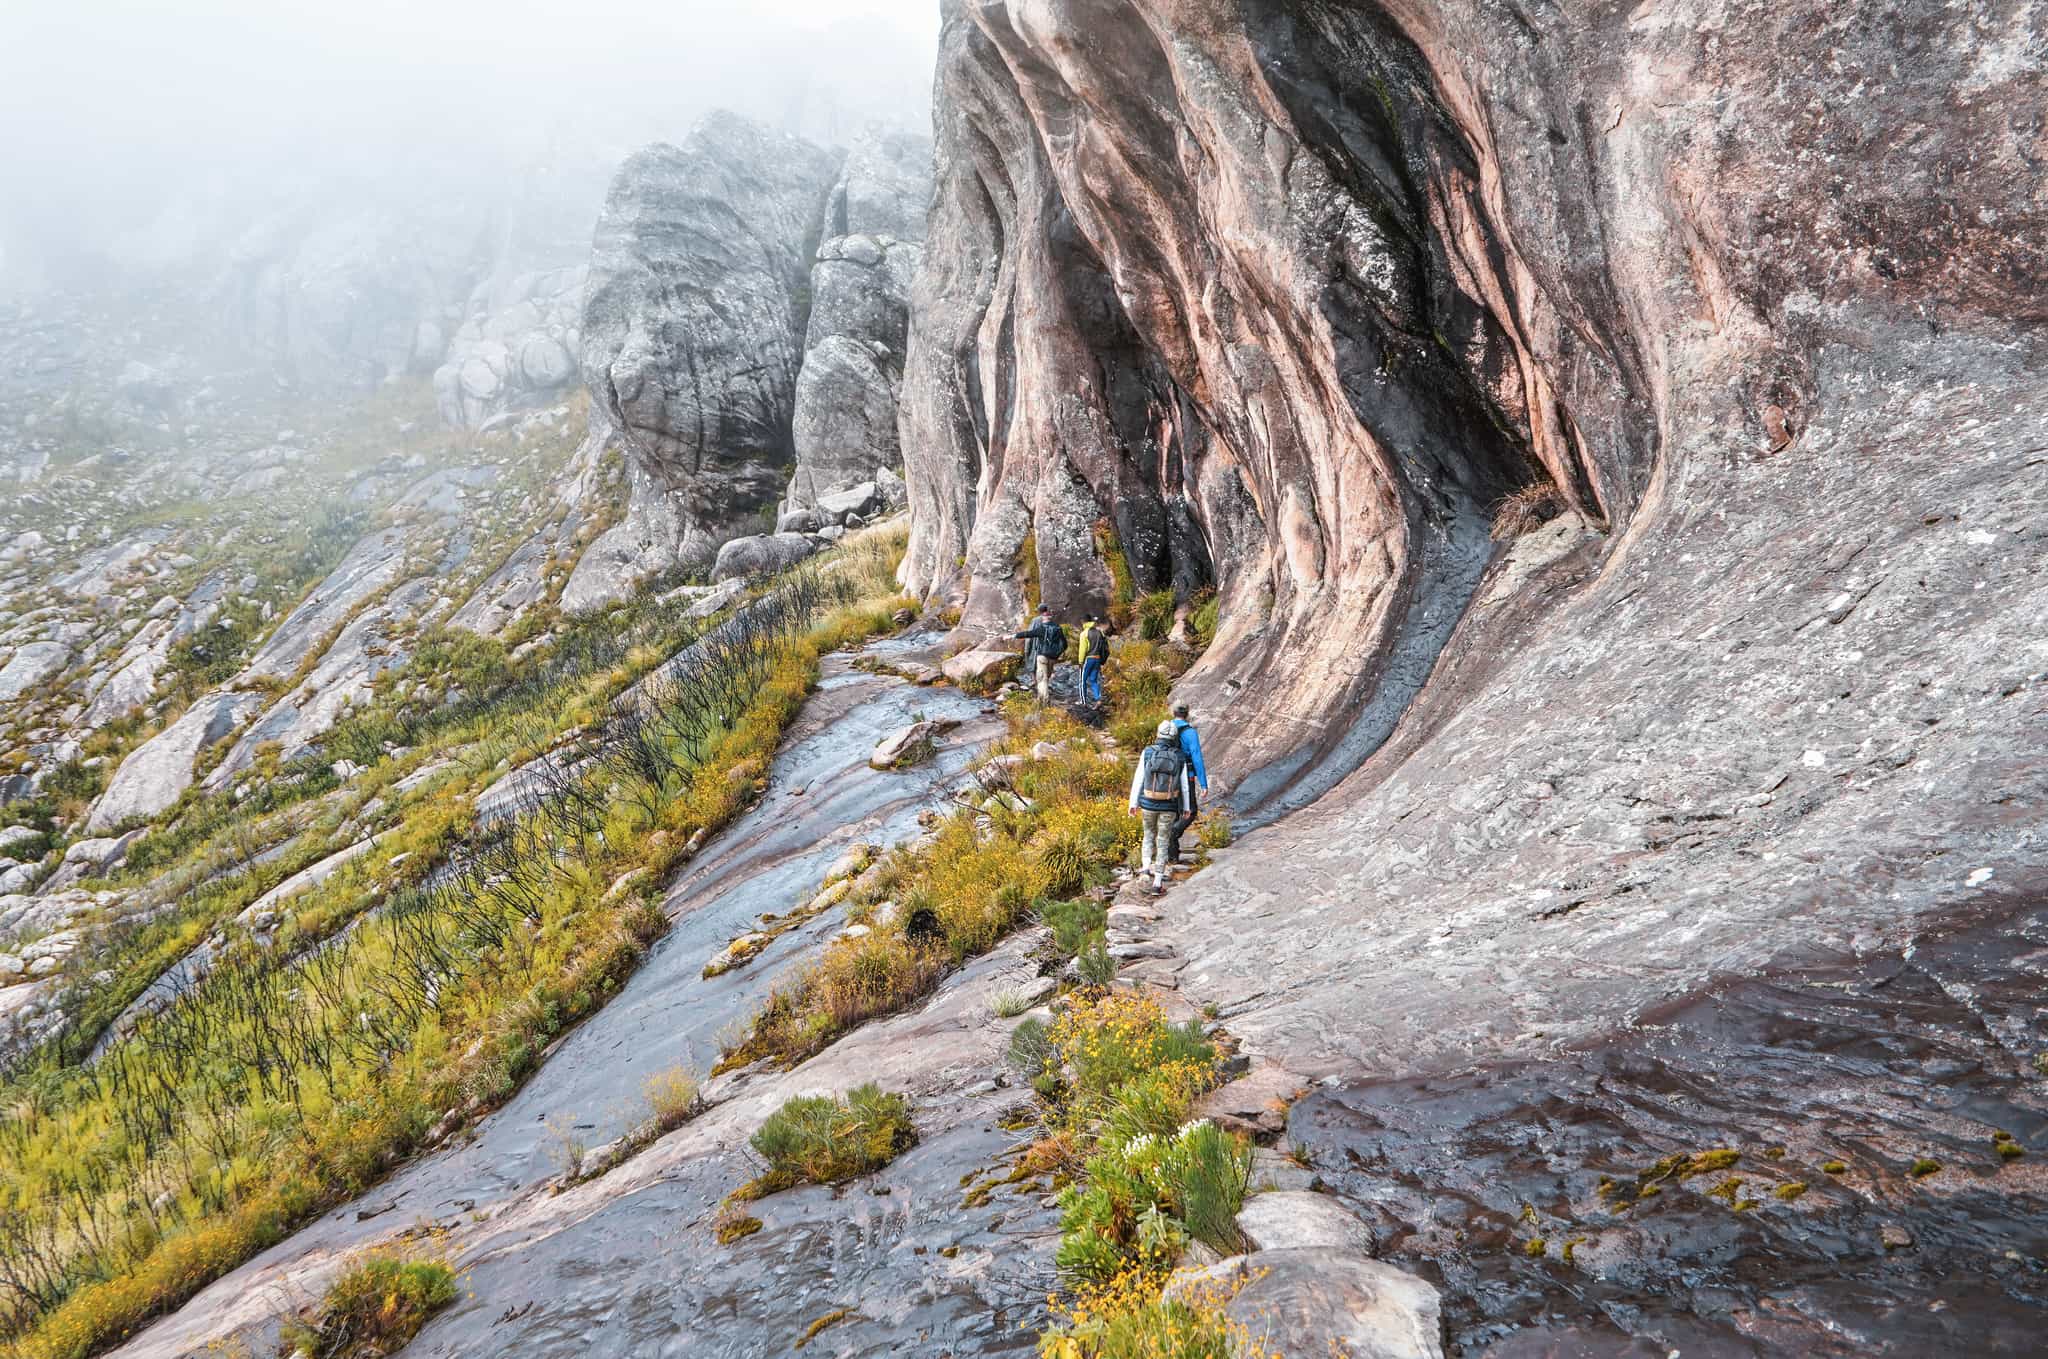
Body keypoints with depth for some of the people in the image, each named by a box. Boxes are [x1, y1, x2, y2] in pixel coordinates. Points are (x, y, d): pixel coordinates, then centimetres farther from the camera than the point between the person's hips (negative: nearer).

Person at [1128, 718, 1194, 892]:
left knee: (1148, 835, 25)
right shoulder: (1180, 757, -6)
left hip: (1148, 804, 0)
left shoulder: (1147, 753, -8)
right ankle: (1157, 881, 8)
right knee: (1162, 841, 9)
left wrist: (1133, 803, 3)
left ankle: (1145, 867, 11)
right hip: (1169, 806, 0)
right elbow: (1185, 784, 0)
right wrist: (1187, 807, 13)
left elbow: (1138, 779, -6)